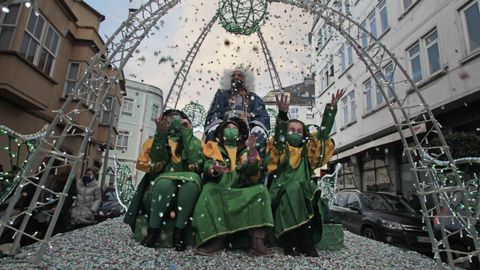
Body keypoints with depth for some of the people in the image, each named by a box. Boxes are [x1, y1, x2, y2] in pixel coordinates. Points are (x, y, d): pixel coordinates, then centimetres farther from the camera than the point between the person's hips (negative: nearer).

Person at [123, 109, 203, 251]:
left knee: (193, 178, -30)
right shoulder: (154, 141, 10)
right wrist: (161, 135, -15)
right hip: (156, 194, 0)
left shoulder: (193, 142, 11)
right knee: (165, 181, -32)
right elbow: (153, 167, -10)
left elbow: (196, 165, -11)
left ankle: (179, 232, -25)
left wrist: (187, 134, -8)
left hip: (185, 195, 1)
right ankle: (153, 231, -21)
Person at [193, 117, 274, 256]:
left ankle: (257, 240, -29)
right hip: (218, 188, -1)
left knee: (261, 190, -24)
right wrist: (214, 169, -29)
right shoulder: (214, 147, 15)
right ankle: (215, 239, -33)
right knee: (208, 191, -32)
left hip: (241, 190, 2)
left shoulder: (244, 150, 17)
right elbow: (208, 166, -4)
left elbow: (252, 173, 0)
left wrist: (251, 153, -17)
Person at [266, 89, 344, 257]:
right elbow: (278, 136, -12)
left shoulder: (307, 151, 19)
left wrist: (332, 107, 6)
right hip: (283, 195, -3)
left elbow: (323, 132, 14)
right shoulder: (280, 150, 9)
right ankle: (291, 244, -30)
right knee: (293, 188, -35)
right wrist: (282, 114, -28)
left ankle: (307, 243, -22)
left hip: (304, 196, 3)